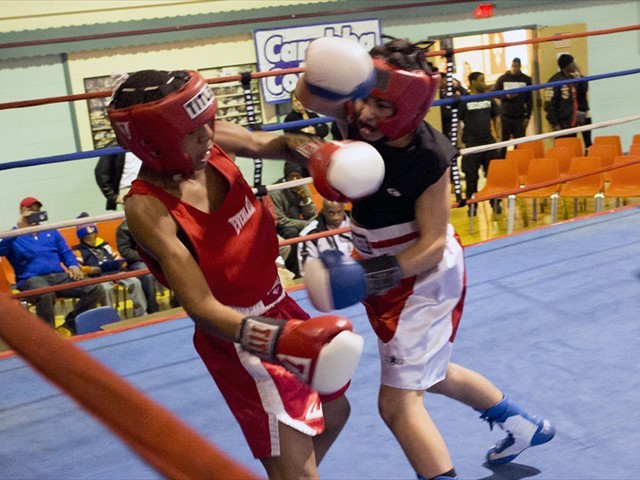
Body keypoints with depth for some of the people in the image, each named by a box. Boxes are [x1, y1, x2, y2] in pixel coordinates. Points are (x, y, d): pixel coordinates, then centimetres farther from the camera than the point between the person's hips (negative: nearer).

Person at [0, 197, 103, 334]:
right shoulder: (14, 237, 13)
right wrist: (19, 228, -14)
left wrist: (73, 266, 4)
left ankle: (68, 327, -10)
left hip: (59, 276, 5)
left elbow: (66, 252, 26)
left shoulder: (51, 232, 27)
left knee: (95, 289, -20)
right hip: (31, 279, -5)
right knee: (45, 294, -43)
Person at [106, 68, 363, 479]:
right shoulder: (148, 207, -28)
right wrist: (279, 341, -45)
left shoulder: (213, 142, -12)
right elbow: (202, 308, -31)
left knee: (334, 414, 27)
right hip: (238, 337, -8)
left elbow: (272, 144, 5)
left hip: (277, 305, 8)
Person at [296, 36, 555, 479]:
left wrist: (370, 276, -34)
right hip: (390, 272, 8)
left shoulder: (428, 158, -29)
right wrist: (321, 79, -48)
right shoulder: (359, 118, -16)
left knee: (398, 402, -6)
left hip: (425, 278, -8)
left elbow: (433, 243, -25)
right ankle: (523, 425, 49)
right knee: (427, 373, 27)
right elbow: (308, 97, -26)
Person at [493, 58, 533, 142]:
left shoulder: (526, 79, 4)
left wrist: (528, 116, -1)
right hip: (505, 116, 0)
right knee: (504, 140, 2)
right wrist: (505, 96, -11)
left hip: (520, 116, 0)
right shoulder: (503, 78, 3)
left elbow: (529, 100, 5)